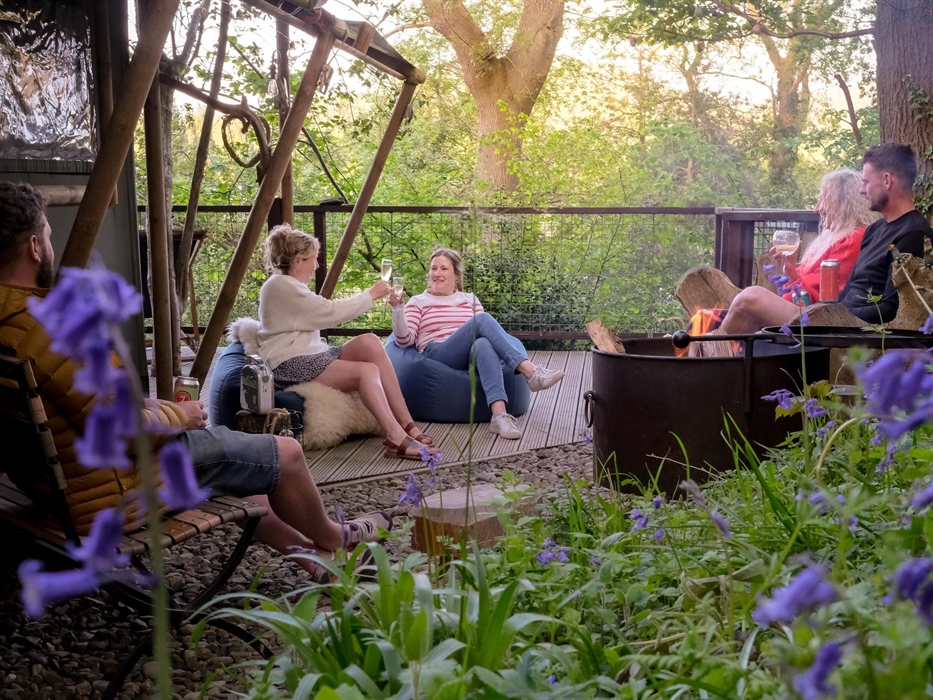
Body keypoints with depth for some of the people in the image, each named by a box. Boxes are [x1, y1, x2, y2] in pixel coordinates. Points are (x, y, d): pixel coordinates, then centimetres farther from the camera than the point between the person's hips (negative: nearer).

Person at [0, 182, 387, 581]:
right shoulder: (45, 329, -30)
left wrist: (147, 408, 7)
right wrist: (178, 415, -8)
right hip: (111, 493, -10)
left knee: (230, 461, 27)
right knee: (285, 453, 3)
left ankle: (312, 557, 36)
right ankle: (331, 539, 32)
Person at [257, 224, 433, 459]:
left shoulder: (289, 286, 20)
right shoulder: (280, 286, -12)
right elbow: (331, 312, -14)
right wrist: (371, 295, -4)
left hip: (310, 355, 10)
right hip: (290, 366, -10)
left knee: (369, 342, -11)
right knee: (367, 370, -24)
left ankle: (406, 424, -18)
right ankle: (397, 439, -31)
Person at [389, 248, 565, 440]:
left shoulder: (470, 300, 26)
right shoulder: (418, 302, 16)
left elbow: (484, 332, 17)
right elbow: (405, 340, 2)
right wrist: (397, 308, -11)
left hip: (472, 356, 3)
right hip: (437, 359, -3)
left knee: (483, 344, -38)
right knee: (482, 319, -28)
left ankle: (499, 414, -57)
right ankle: (530, 371, -41)